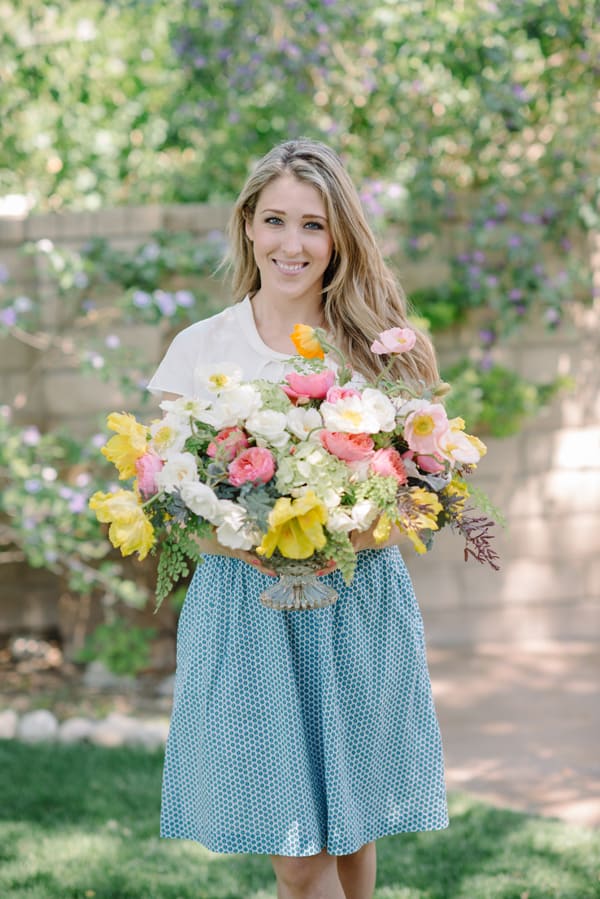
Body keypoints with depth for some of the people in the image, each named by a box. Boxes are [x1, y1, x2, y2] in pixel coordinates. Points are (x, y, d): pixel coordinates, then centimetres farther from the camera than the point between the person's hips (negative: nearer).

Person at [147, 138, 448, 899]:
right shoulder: (201, 349, 2)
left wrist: (349, 535, -17)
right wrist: (246, 544, -19)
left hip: (361, 609, 1)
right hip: (246, 613, -1)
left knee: (351, 833, 9)